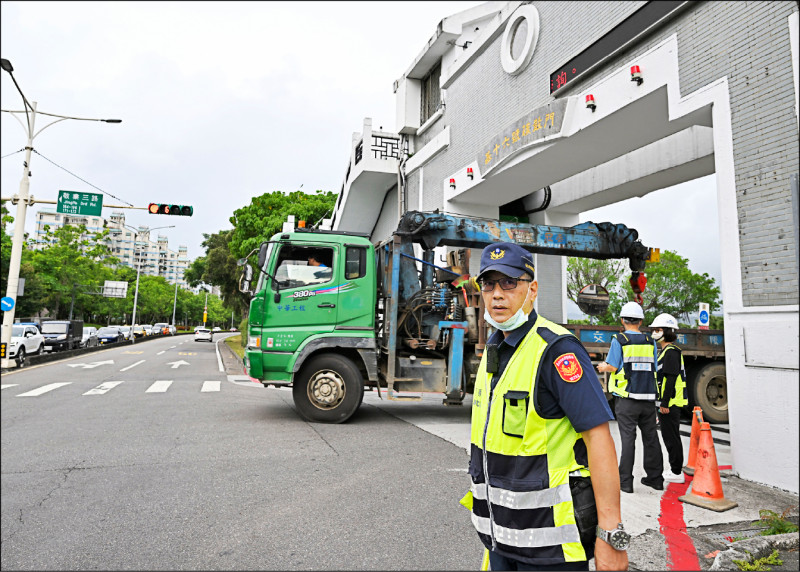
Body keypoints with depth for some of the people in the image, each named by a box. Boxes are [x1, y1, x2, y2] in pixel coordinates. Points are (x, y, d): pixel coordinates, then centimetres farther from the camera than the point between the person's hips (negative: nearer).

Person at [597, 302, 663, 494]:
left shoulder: (619, 340, -6)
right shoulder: (650, 342, 7)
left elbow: (612, 366, -11)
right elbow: (654, 368, 9)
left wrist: (603, 367, 10)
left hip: (627, 398, -4)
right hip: (648, 397, 4)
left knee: (628, 437, -1)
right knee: (650, 437, 13)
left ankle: (625, 481, 3)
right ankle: (655, 477, 23)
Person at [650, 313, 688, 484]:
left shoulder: (671, 351, -16)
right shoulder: (666, 351, 17)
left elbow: (671, 379, -21)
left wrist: (665, 403, -21)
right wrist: (662, 403, 23)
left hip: (670, 403, -10)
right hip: (668, 402, 10)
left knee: (671, 437, -3)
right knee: (670, 436, 16)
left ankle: (676, 472, 5)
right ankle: (675, 469, 25)